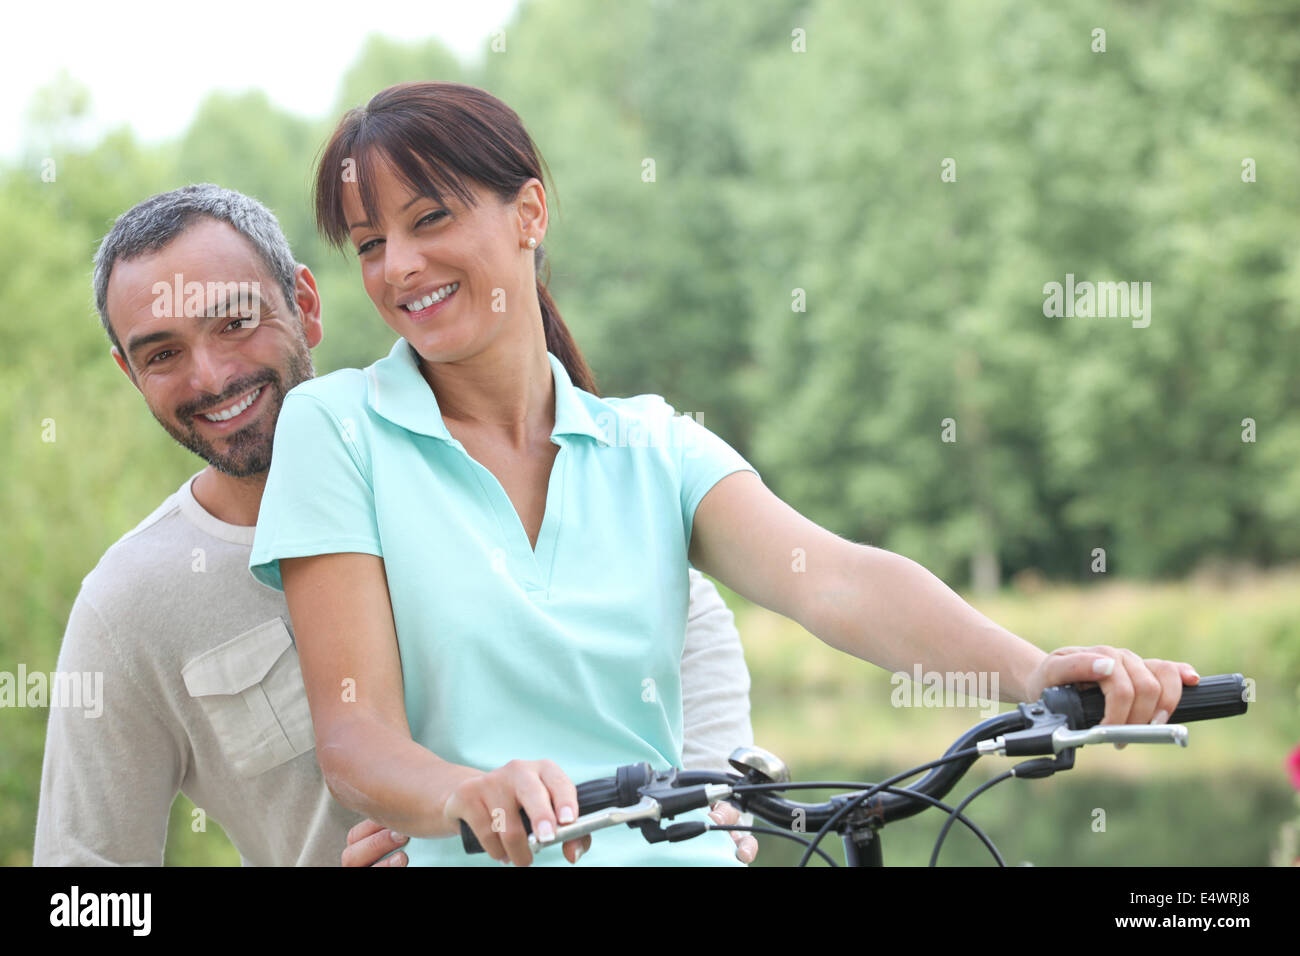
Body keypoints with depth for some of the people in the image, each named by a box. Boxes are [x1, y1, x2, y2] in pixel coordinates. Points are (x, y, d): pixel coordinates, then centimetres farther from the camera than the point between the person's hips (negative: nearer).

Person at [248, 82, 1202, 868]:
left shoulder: (655, 449, 11)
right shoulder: (337, 429, 4)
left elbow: (833, 580, -6)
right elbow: (356, 736, -5)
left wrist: (1032, 669, -24)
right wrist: (476, 794, -27)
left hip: (676, 847, 2)